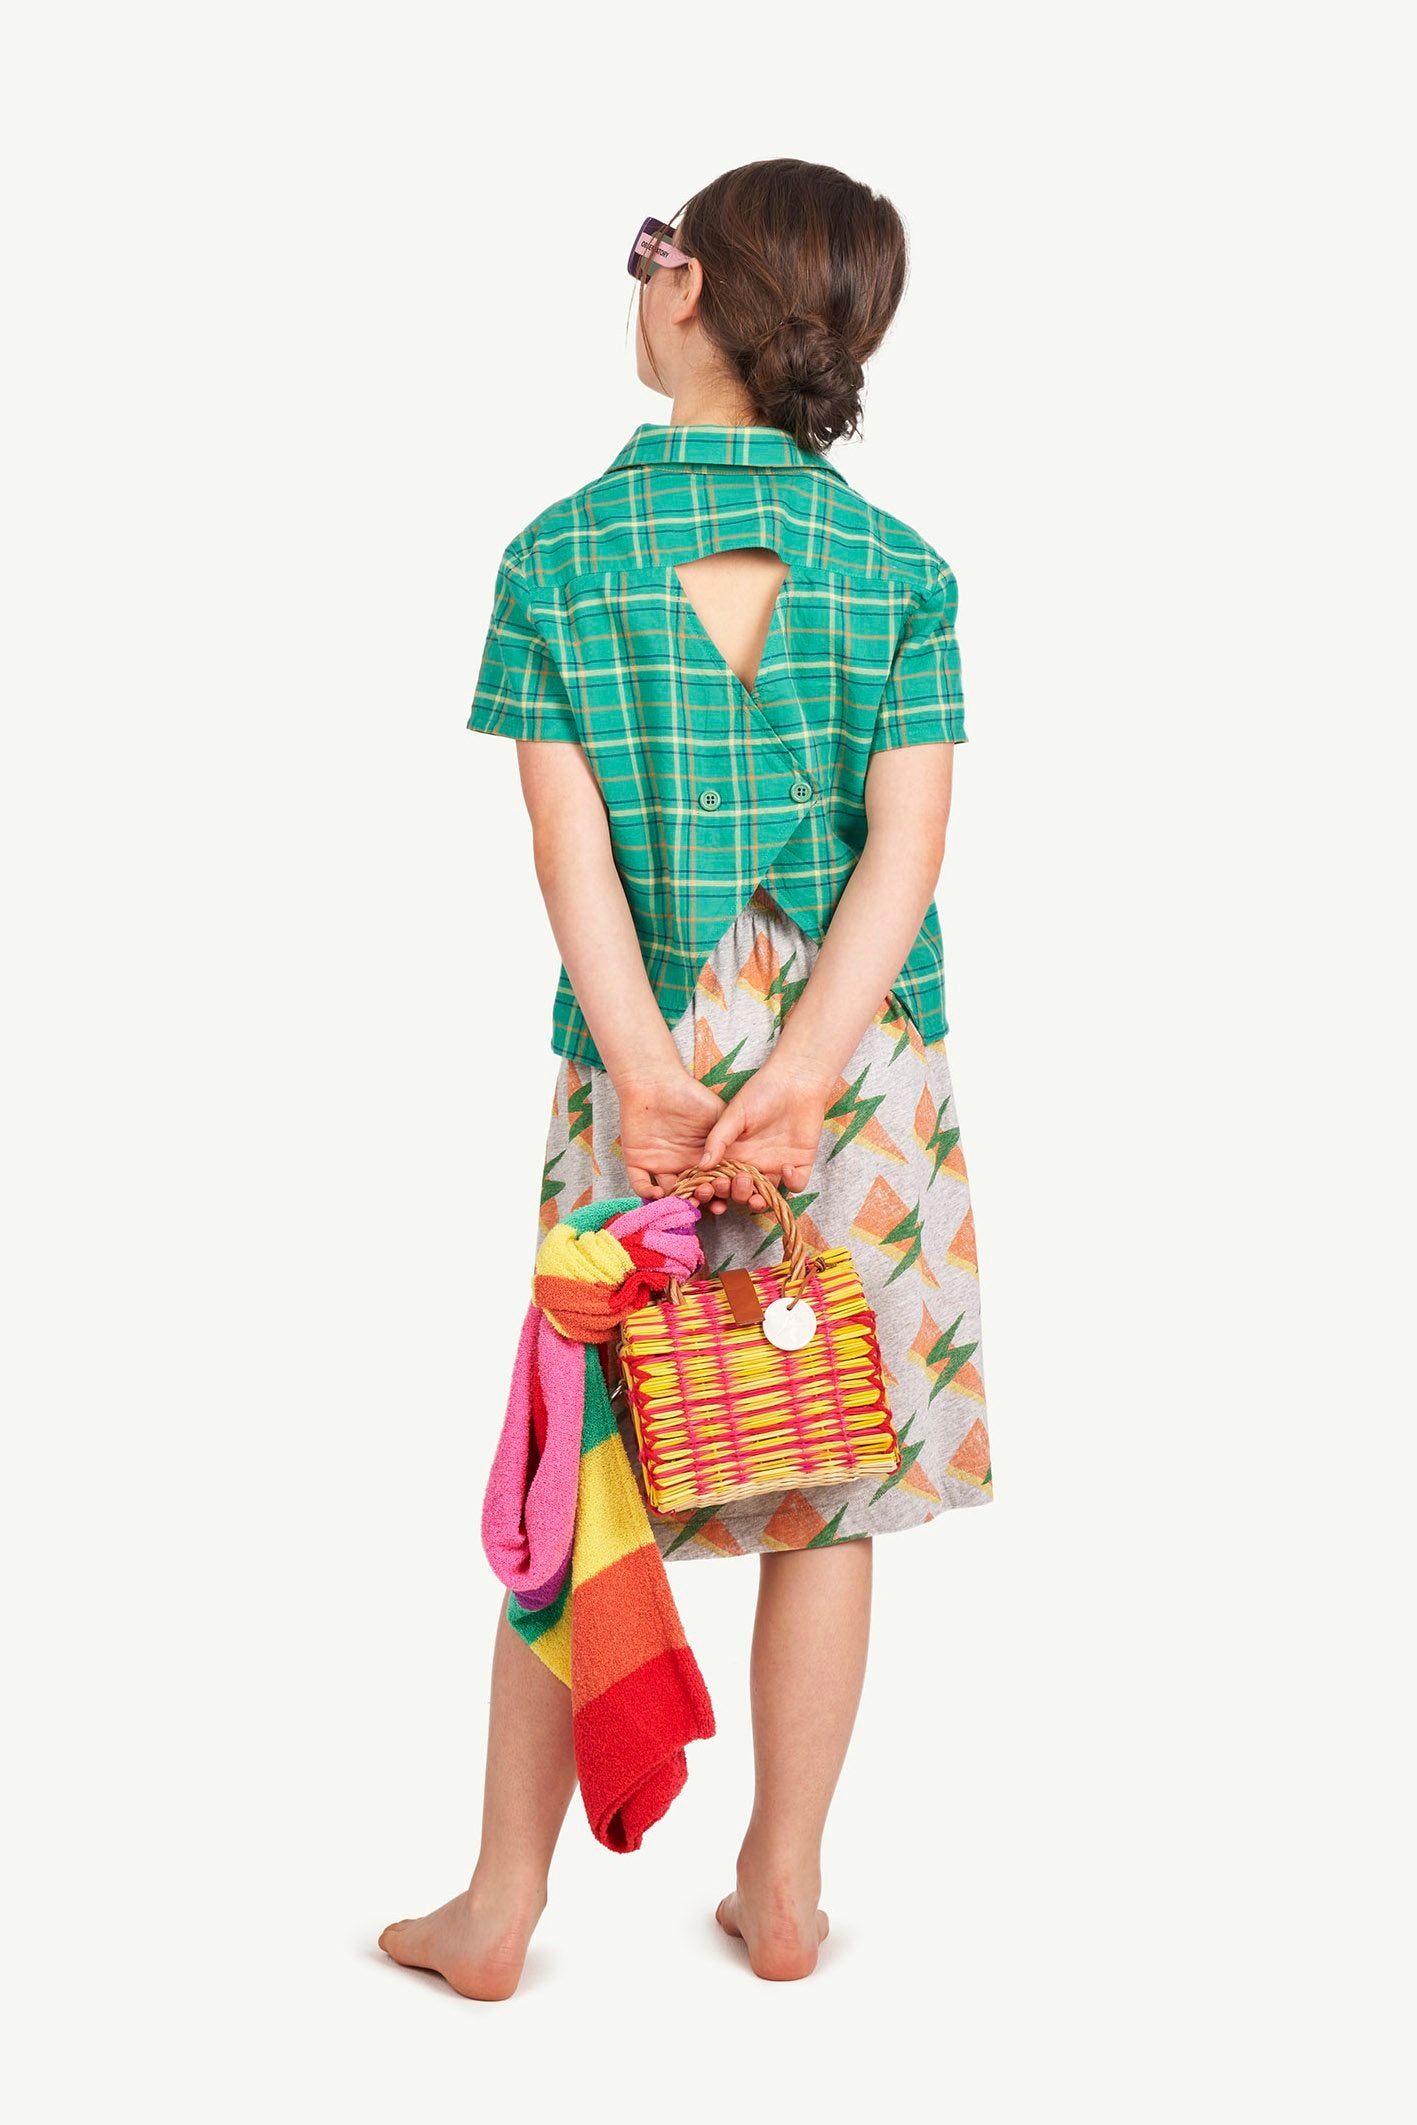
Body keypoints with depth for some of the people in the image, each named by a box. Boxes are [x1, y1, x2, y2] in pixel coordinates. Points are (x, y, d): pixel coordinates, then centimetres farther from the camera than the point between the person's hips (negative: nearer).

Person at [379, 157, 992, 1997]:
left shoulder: (555, 559, -2)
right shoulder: (901, 570, 0)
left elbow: (568, 837, -11)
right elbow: (908, 843, -10)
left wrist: (648, 1068, -16)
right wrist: (798, 1079, -17)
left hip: (639, 1063, 0)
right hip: (864, 1058, 1)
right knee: (831, 1493, 11)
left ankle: (501, 1909, 20)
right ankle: (783, 1895, 22)